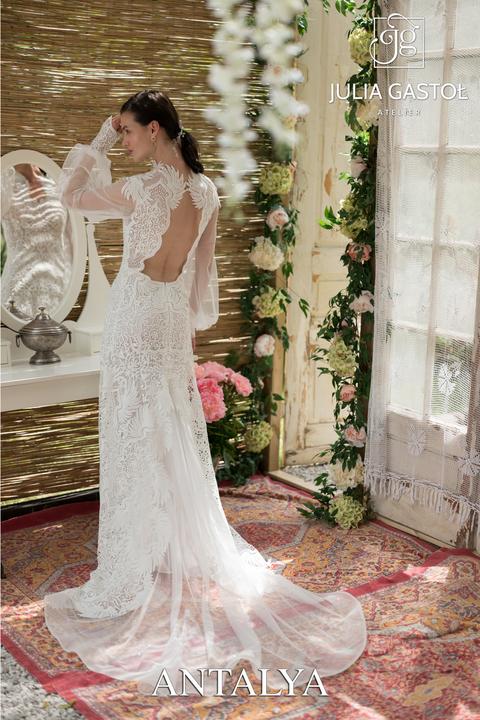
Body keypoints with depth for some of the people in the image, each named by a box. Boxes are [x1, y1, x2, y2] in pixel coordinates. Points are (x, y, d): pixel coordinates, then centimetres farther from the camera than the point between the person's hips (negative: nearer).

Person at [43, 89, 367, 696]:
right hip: (174, 320, 7)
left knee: (136, 438, 0)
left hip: (137, 318, -7)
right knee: (177, 437, 16)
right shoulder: (206, 191, 4)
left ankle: (130, 575, 10)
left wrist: (98, 143, -1)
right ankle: (189, 550, 29)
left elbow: (73, 195, -7)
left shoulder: (148, 188, -19)